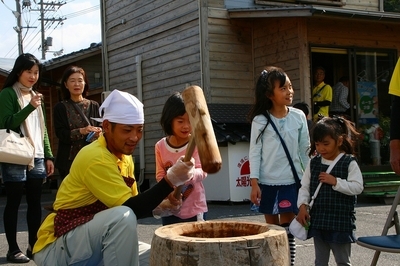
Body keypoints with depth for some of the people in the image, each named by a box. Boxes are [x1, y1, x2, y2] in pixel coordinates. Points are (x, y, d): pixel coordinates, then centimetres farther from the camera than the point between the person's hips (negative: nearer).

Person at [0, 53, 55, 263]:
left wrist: (48, 156, 12)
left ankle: (34, 245, 14)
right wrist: (30, 107, -21)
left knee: (35, 202, 7)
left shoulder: (36, 95, 16)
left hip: (37, 158, 6)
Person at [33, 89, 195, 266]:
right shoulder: (95, 158, -22)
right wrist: (170, 180, -31)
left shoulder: (124, 157, 7)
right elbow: (129, 209, -26)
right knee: (123, 217, -30)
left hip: (91, 240, 9)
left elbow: (133, 204, 10)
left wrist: (158, 208, -8)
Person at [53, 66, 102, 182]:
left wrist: (99, 132, -12)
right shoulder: (60, 107, 6)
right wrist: (81, 131, -19)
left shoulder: (94, 106, 11)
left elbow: (101, 129, 12)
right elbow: (60, 133, -3)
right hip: (69, 159, -1)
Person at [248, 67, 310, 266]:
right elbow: (254, 152, -3)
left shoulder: (298, 117, 0)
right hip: (267, 182, 0)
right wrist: (254, 183, -8)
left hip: (291, 181, 0)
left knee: (287, 229, 2)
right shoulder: (260, 120, -4)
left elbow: (305, 150, 6)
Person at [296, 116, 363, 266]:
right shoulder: (314, 163, 4)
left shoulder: (349, 162, -8)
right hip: (318, 220, 4)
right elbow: (305, 187, 5)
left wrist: (335, 182, -22)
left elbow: (357, 187, -14)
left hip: (341, 221, -4)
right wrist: (302, 206, -8)